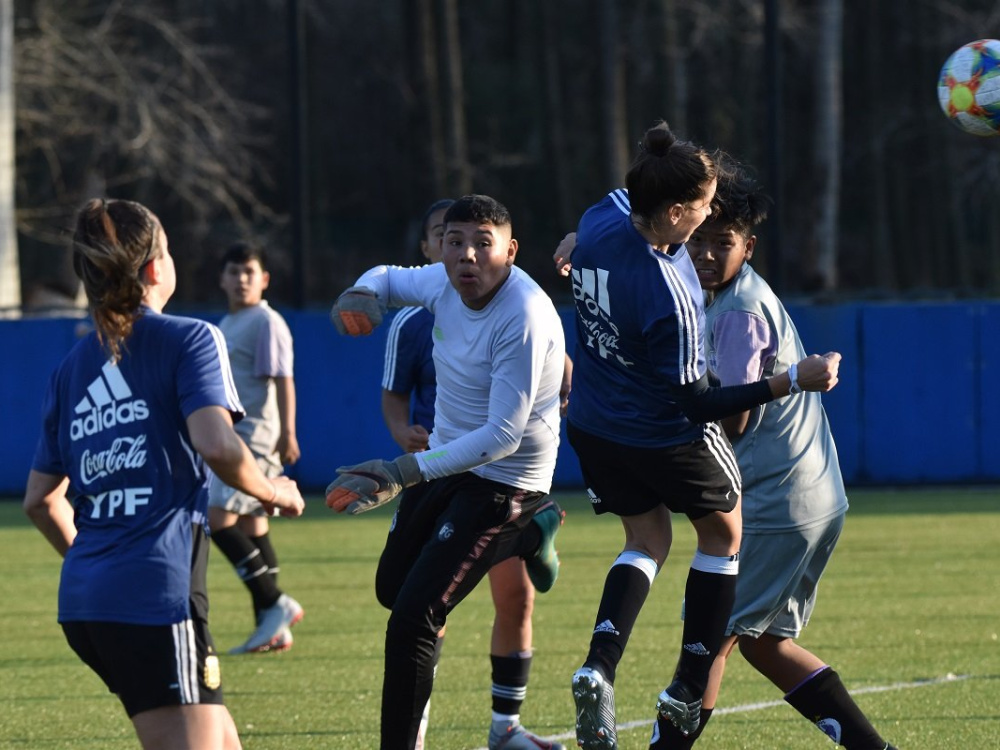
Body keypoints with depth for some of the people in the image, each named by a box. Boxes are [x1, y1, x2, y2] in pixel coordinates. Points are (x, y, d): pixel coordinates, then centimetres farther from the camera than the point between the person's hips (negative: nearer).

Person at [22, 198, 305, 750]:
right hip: (157, 596, -8)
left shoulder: (72, 367, 17)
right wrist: (272, 493, 0)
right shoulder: (188, 340, -3)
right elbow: (216, 445, -18)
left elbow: (41, 499, 19)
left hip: (84, 600, 8)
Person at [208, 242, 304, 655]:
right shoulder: (226, 326, 19)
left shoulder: (266, 322, -8)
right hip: (231, 438, 10)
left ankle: (275, 604, -12)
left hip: (257, 436, -9)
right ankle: (271, 628, 8)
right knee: (251, 525, 7)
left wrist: (287, 433, -22)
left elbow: (282, 380, -15)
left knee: (218, 520, -17)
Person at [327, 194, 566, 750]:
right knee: (392, 589, 26)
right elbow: (390, 279, 17)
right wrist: (362, 293, -10)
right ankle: (530, 537, 40)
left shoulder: (525, 318, -30)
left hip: (501, 481, -9)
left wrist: (404, 472, -39)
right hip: (445, 460, 9)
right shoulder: (445, 283, -7)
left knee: (412, 620, -17)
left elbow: (503, 435, -32)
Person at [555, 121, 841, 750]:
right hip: (667, 438, -7)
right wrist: (791, 382, -29)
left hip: (596, 431, 7)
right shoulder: (670, 298, -37)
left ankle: (599, 669, -1)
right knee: (723, 533, 20)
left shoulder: (603, 220, -16)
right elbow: (695, 403, -28)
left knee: (647, 539, 24)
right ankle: (689, 693, 22)